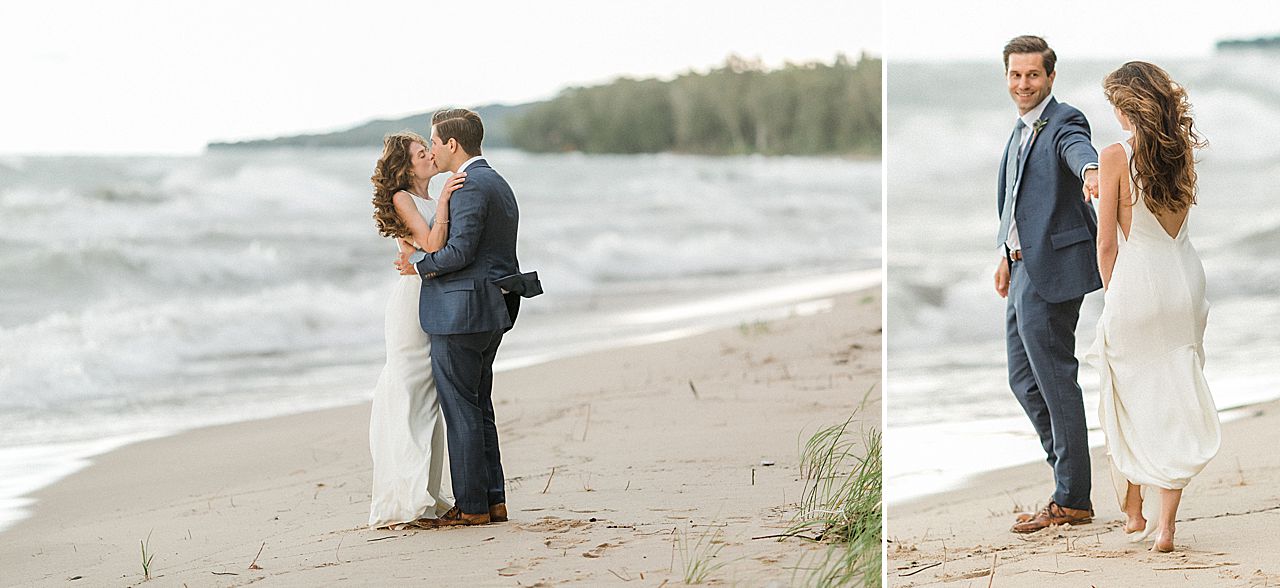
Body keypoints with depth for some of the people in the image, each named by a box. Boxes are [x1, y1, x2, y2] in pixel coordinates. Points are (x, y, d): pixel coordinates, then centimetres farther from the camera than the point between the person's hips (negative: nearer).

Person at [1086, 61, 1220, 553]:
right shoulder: (1183, 152, 3)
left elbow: (1107, 243, -9)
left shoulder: (1117, 157, -12)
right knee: (1175, 403, 5)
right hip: (1185, 278, 4)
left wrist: (1112, 293, 6)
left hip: (1135, 281, -4)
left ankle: (1132, 513, 22)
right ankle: (1166, 526, 3)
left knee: (1128, 402, 13)